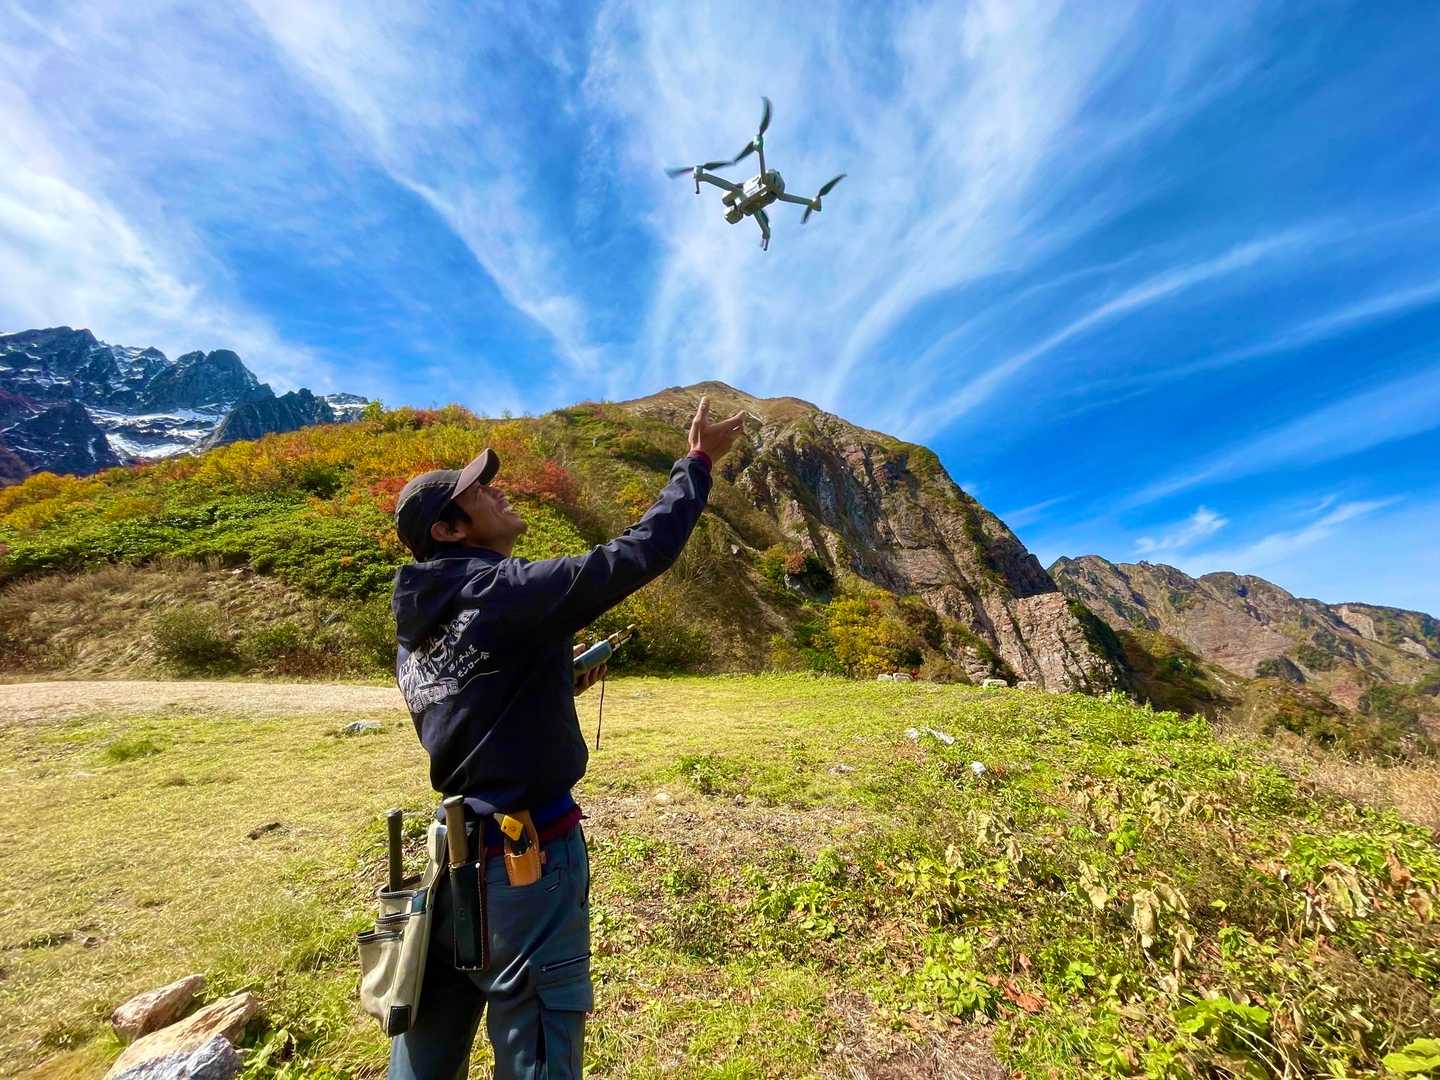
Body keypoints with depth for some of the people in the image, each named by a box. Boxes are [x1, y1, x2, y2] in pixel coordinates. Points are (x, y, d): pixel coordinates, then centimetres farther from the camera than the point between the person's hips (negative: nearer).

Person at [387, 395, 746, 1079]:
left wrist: (557, 682, 11)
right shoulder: (511, 591, -20)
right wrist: (699, 463, -7)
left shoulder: (413, 632, 5)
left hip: (457, 853, 8)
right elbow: (641, 553, -18)